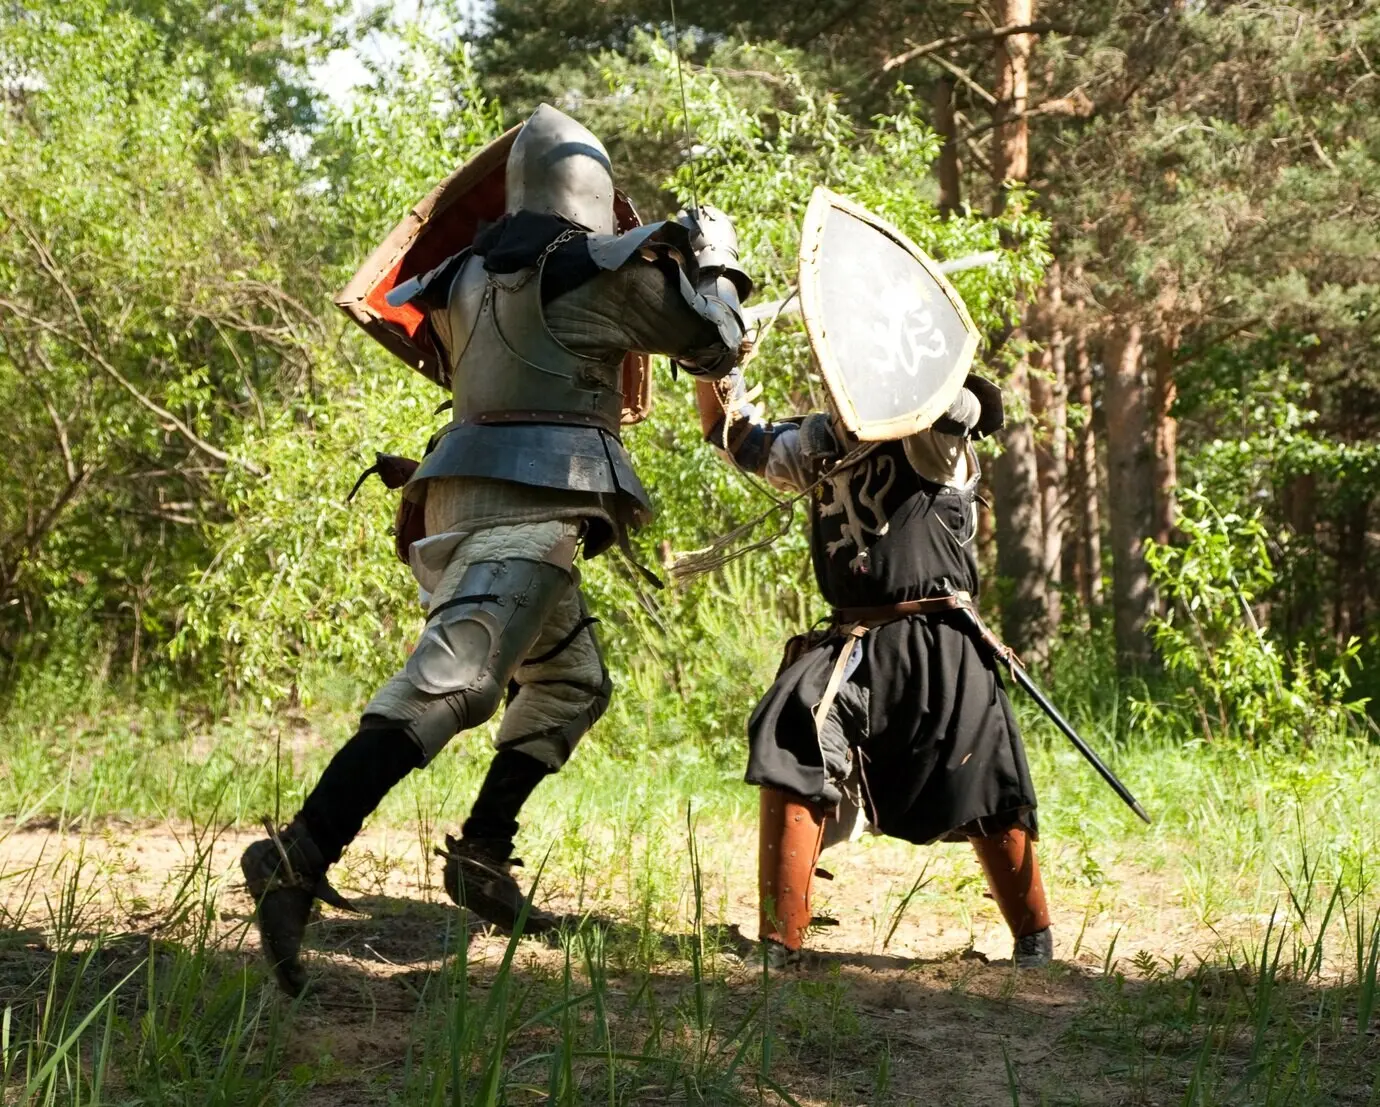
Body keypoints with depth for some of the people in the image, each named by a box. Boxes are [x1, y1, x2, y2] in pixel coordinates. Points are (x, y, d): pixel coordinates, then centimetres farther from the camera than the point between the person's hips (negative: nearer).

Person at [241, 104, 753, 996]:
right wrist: (715, 257, 26)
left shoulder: (472, 271, 14)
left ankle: (483, 853, 18)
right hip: (533, 498, -9)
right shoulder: (612, 268, -2)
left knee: (572, 682, 23)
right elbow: (716, 345, 8)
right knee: (452, 681, -20)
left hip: (469, 487, 9)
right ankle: (300, 860, -33)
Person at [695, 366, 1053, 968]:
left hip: (939, 647, -4)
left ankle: (1034, 937, 24)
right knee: (793, 758, -16)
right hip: (854, 647, 4)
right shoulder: (824, 443, 13)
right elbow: (746, 442, 25)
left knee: (988, 799, 4)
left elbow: (960, 407, -27)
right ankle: (779, 939, -12)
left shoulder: (938, 444, -4)